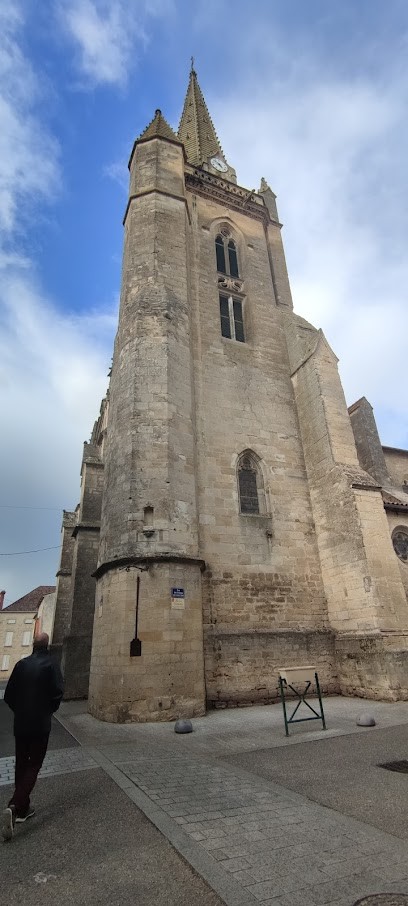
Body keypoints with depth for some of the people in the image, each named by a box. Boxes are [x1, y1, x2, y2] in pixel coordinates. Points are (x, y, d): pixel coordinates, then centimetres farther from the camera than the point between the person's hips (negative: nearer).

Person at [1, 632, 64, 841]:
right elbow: (57, 694, -16)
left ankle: (23, 808, 27)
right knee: (33, 766, 6)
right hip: (40, 724, -4)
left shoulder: (21, 664, -2)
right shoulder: (51, 666, -14)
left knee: (21, 765, 18)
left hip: (20, 723, 4)